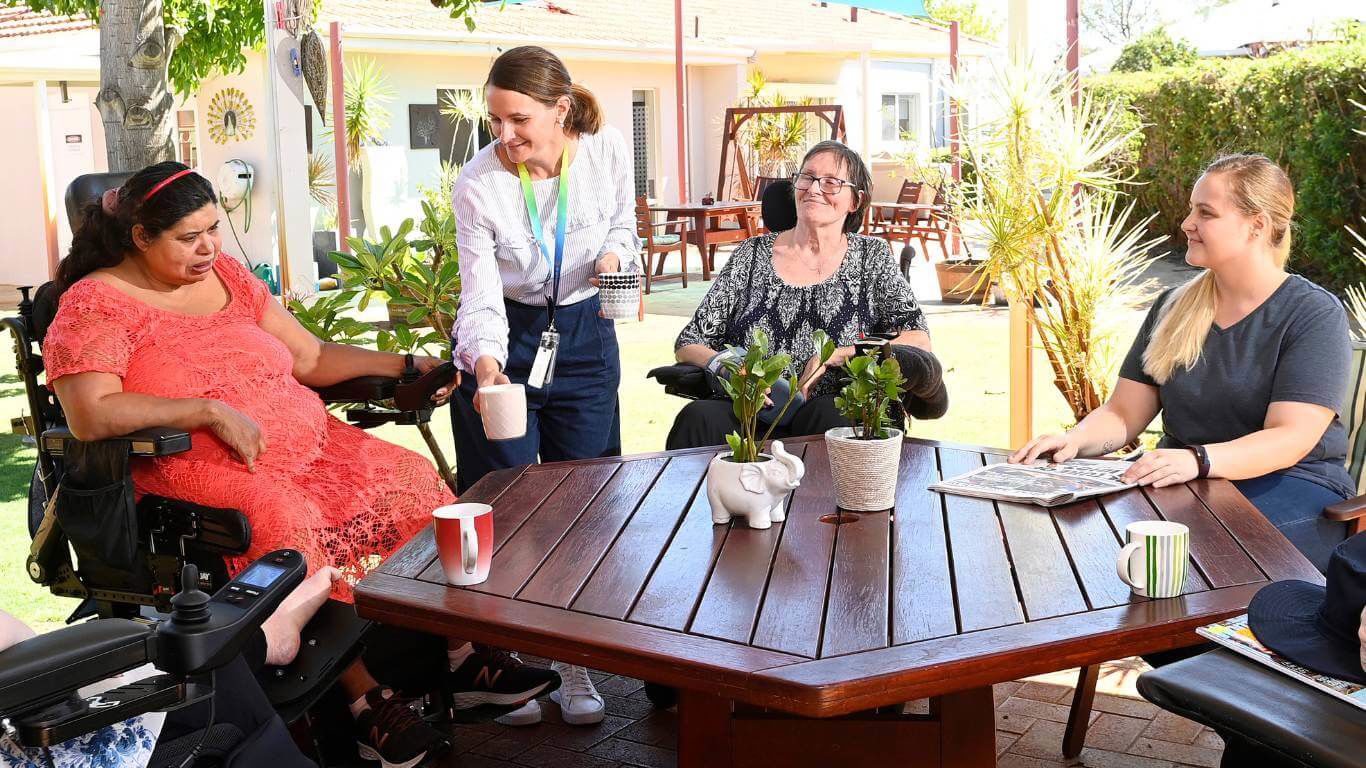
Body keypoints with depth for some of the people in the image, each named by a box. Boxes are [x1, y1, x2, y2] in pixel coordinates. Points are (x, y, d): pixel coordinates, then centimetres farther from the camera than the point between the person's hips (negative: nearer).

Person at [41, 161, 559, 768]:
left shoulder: (227, 276, 15)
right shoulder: (94, 303, -4)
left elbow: (310, 358, 18)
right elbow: (91, 417, -18)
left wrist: (404, 365, 7)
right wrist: (211, 410, -20)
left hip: (307, 443, 7)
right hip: (197, 469, -6)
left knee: (414, 482, -12)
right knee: (289, 527, -35)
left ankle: (464, 657, -8)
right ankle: (366, 700, -24)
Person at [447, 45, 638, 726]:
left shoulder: (607, 151, -11)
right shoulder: (477, 184, -17)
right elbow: (481, 296, -19)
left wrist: (615, 255, -15)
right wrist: (486, 364, -37)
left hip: (584, 338, 2)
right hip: (504, 342, -2)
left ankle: (573, 663, 21)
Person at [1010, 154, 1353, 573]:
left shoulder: (1316, 314, -4)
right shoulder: (1173, 307, 13)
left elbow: (1290, 439, -17)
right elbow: (1123, 415, 9)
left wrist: (1198, 459, -34)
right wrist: (1075, 440, -14)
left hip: (1287, 483, -4)